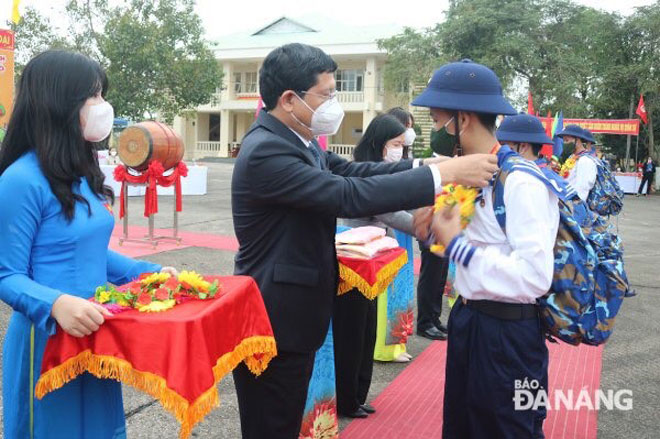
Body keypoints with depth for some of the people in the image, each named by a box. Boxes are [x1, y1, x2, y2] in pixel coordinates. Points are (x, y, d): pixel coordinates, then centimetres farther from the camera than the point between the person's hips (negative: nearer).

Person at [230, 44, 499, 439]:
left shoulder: (295, 139, 6)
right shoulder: (266, 150, -25)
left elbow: (350, 171, 7)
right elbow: (349, 195, -30)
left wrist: (423, 165, -6)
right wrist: (444, 174, -27)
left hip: (291, 316, 10)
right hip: (273, 324, -10)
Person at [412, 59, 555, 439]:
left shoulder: (521, 181, -22)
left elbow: (535, 276, -30)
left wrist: (457, 244, -23)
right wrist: (441, 226, -4)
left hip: (506, 334, -9)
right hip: (468, 321, 9)